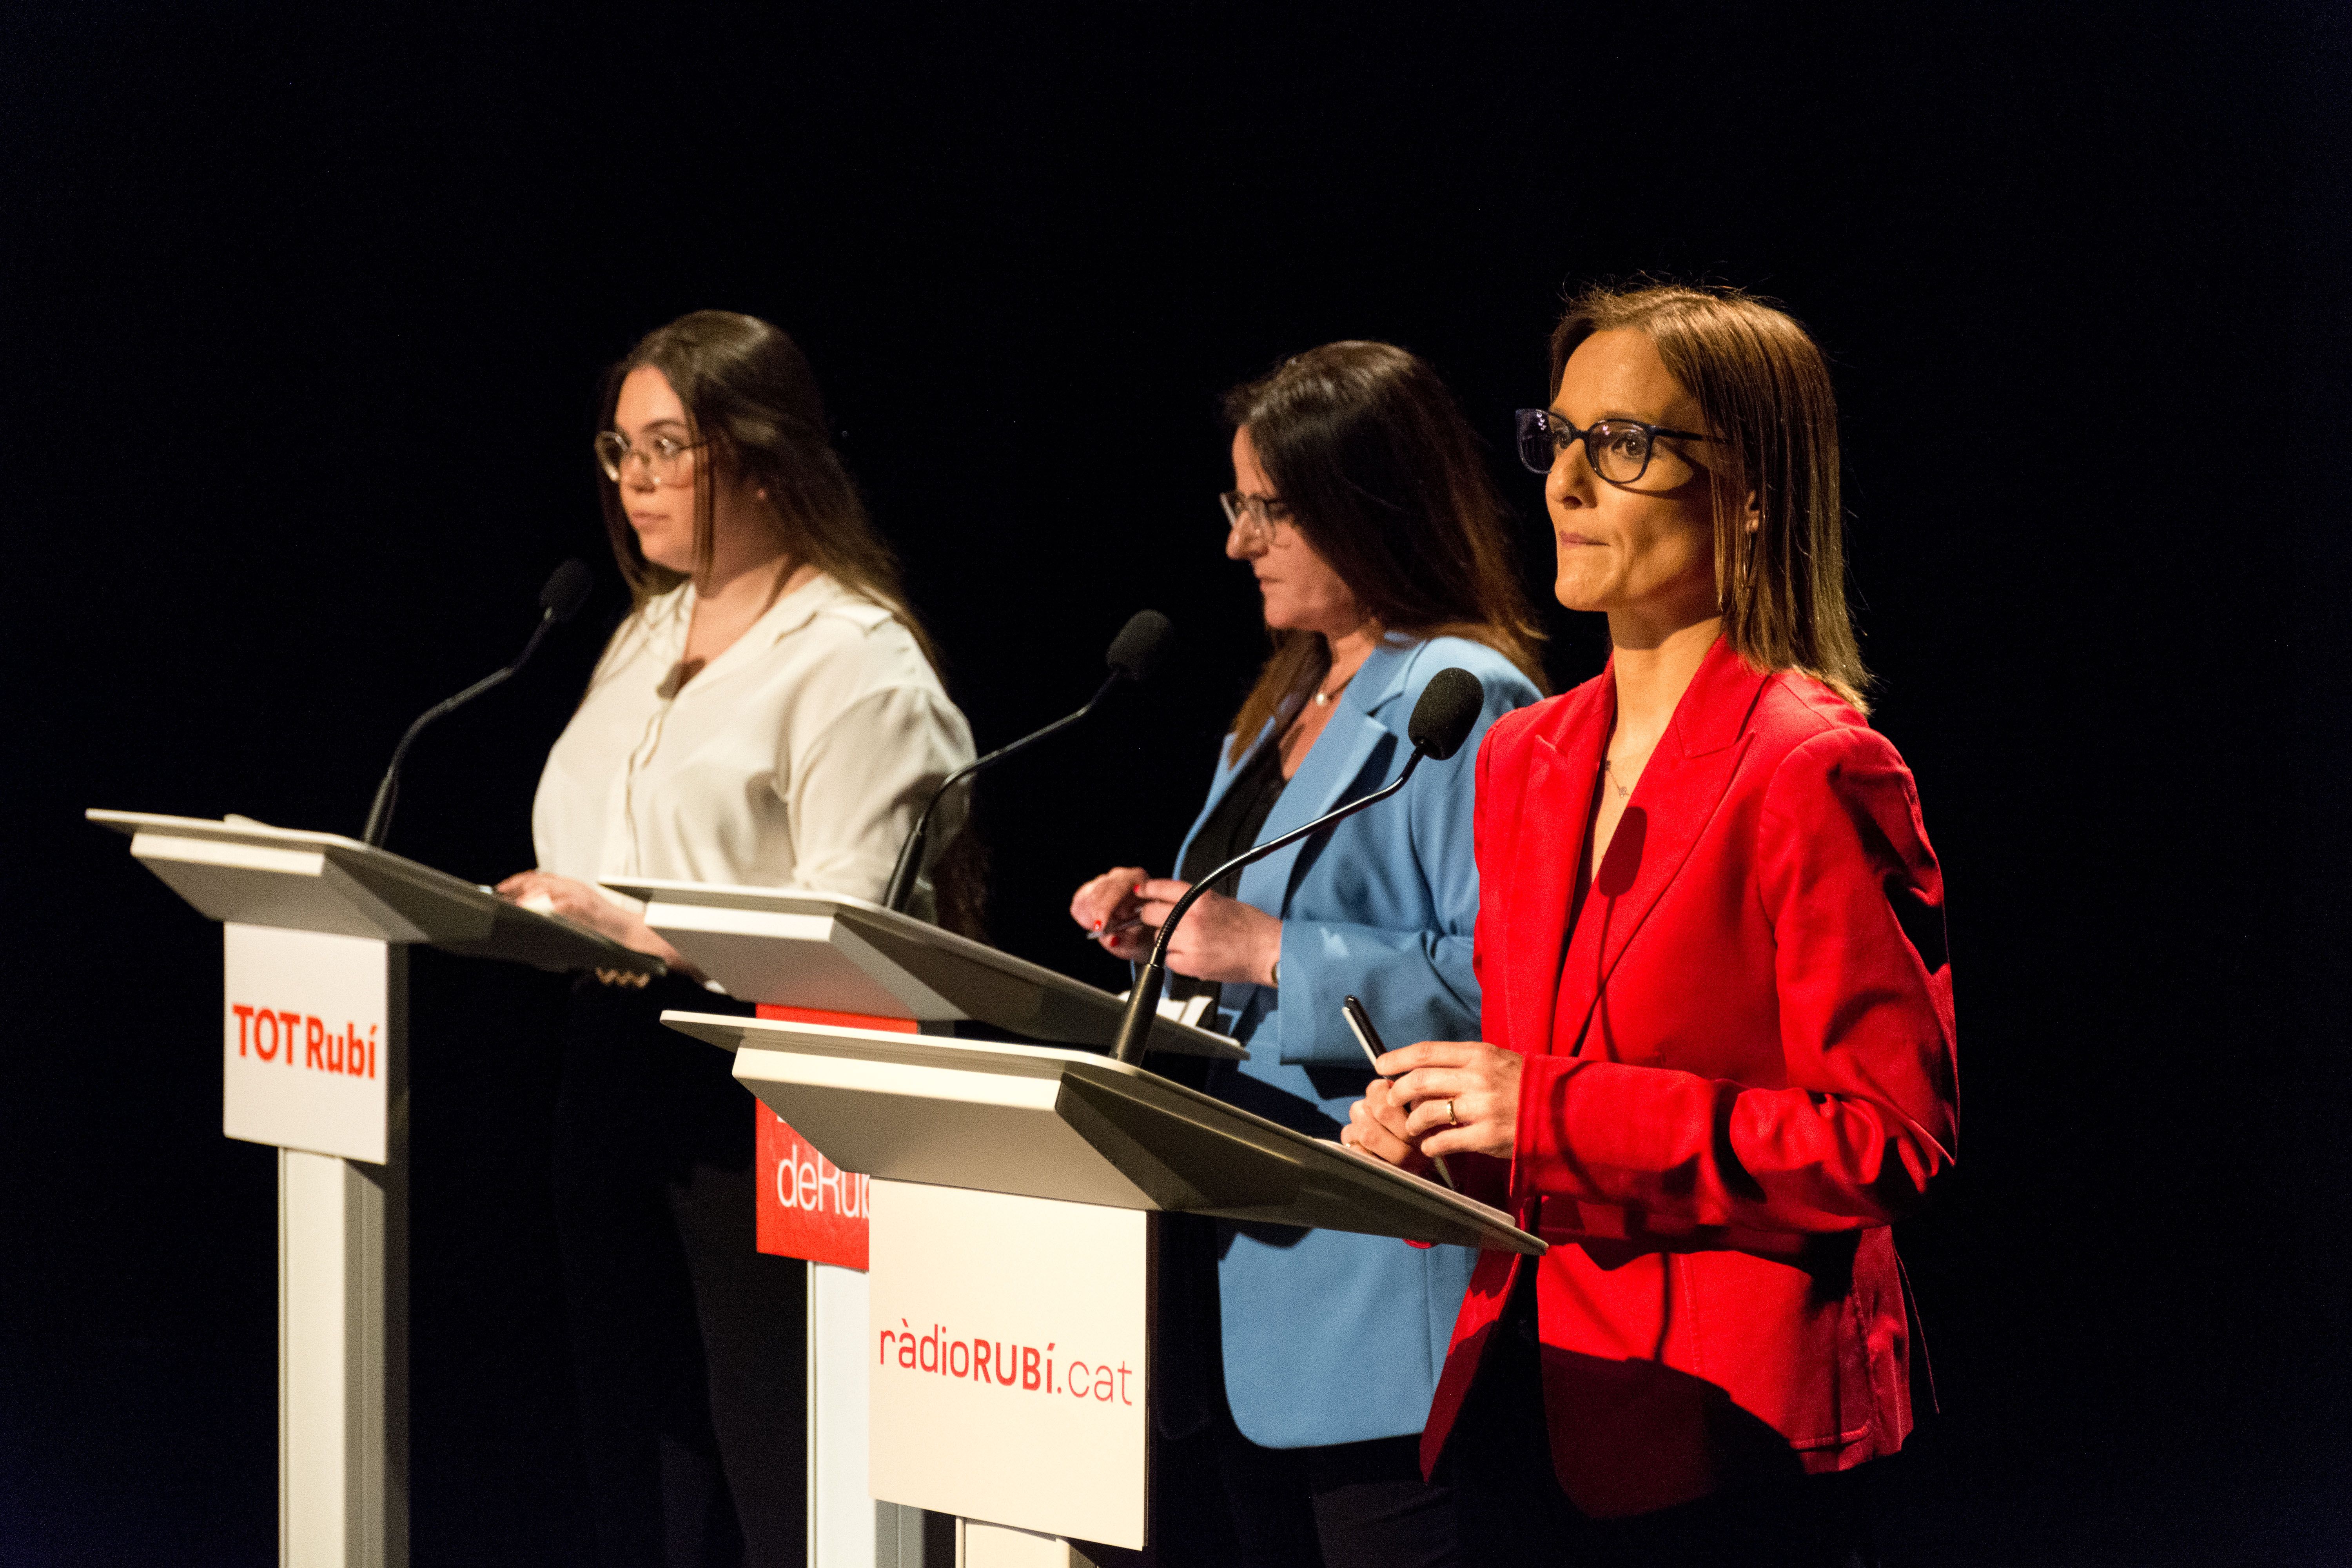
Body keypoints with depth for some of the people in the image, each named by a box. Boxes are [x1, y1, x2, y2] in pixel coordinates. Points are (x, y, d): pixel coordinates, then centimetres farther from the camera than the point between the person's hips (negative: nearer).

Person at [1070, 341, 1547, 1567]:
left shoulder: (1462, 703, -12)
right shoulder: (1285, 708, 19)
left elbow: (1494, 981, -22)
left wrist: (1272, 952, -23)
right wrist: (1170, 925, 10)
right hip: (1251, 1259, 10)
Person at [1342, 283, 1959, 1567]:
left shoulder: (1813, 773, -12)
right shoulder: (1525, 758, 13)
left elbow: (1893, 1139, -16)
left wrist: (1551, 1115, -19)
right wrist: (1434, 1126, 0)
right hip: (1515, 1401, 7)